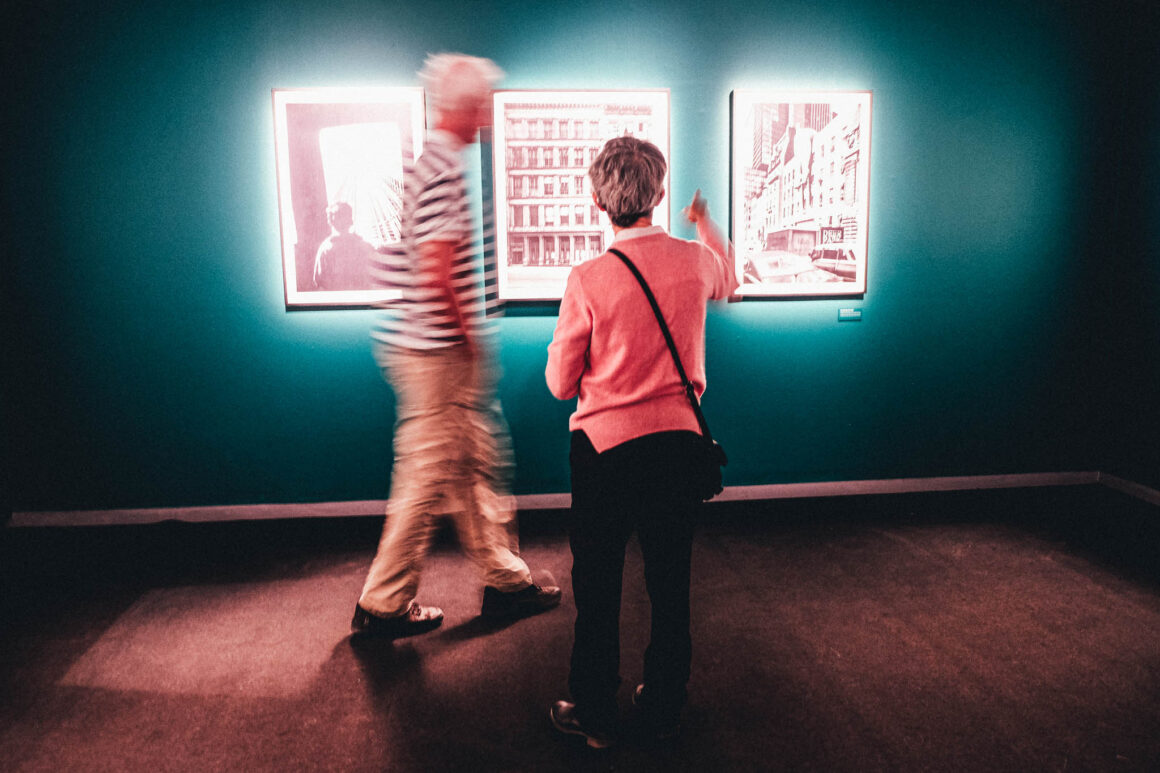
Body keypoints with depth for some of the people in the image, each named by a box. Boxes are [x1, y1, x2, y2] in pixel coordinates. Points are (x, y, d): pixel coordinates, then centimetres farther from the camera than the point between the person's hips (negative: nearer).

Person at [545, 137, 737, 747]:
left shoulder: (587, 280, -15)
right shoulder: (695, 260, -4)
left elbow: (561, 384, -7)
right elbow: (728, 280, 24)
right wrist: (706, 223, 40)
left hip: (605, 445, -3)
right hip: (678, 441, 4)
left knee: (597, 584, 11)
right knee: (670, 581, 16)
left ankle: (593, 714, 24)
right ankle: (663, 708, 31)